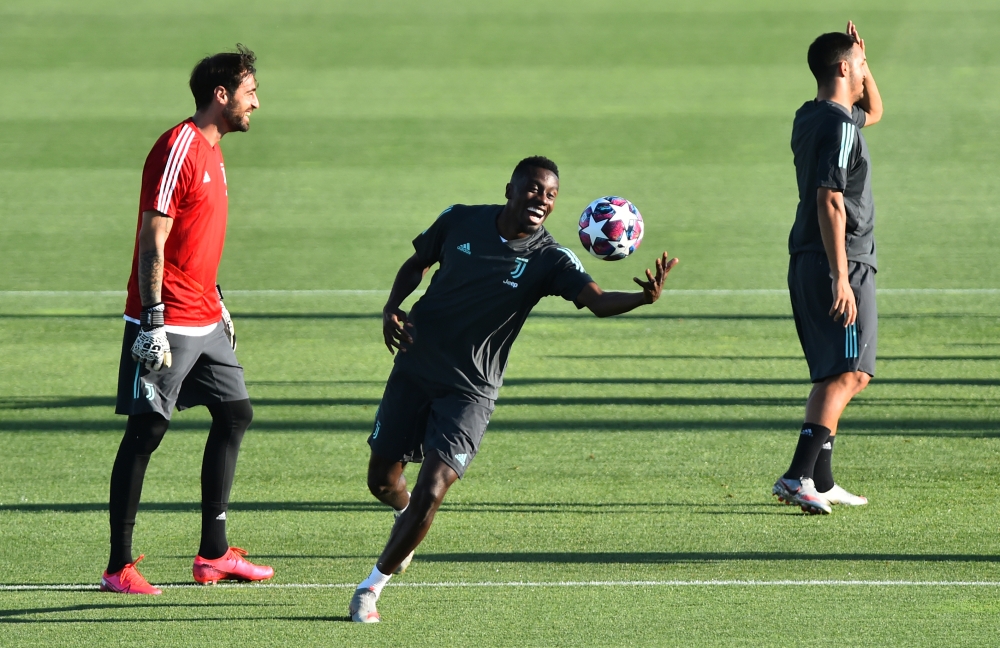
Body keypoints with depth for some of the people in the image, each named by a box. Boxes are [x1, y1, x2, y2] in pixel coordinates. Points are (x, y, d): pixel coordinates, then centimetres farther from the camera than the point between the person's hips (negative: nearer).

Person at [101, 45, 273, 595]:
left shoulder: (211, 150, 14)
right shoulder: (177, 151, -15)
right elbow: (153, 242, -19)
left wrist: (218, 303, 25)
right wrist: (153, 320, -22)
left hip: (205, 321, 10)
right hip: (166, 322, -10)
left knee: (235, 413, 10)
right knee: (147, 428, -6)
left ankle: (214, 554, 16)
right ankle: (118, 567, -3)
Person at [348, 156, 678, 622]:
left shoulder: (549, 260, -13)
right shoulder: (460, 221, -5)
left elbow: (598, 301, -29)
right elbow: (417, 264, 12)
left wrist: (643, 298, -50)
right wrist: (393, 307, -7)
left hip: (469, 391, -3)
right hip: (414, 371, 3)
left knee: (430, 493, -15)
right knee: (382, 480, 10)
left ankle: (374, 585, 5)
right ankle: (407, 516, 47)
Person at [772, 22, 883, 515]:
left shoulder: (810, 118, 15)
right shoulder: (838, 127, -14)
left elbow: (873, 111, 36)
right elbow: (830, 201, -22)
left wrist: (862, 64, 19)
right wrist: (842, 279, -24)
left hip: (805, 265, 10)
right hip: (842, 261, -10)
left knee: (831, 377, 17)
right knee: (849, 374, -13)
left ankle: (821, 482, 18)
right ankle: (798, 476, -25)